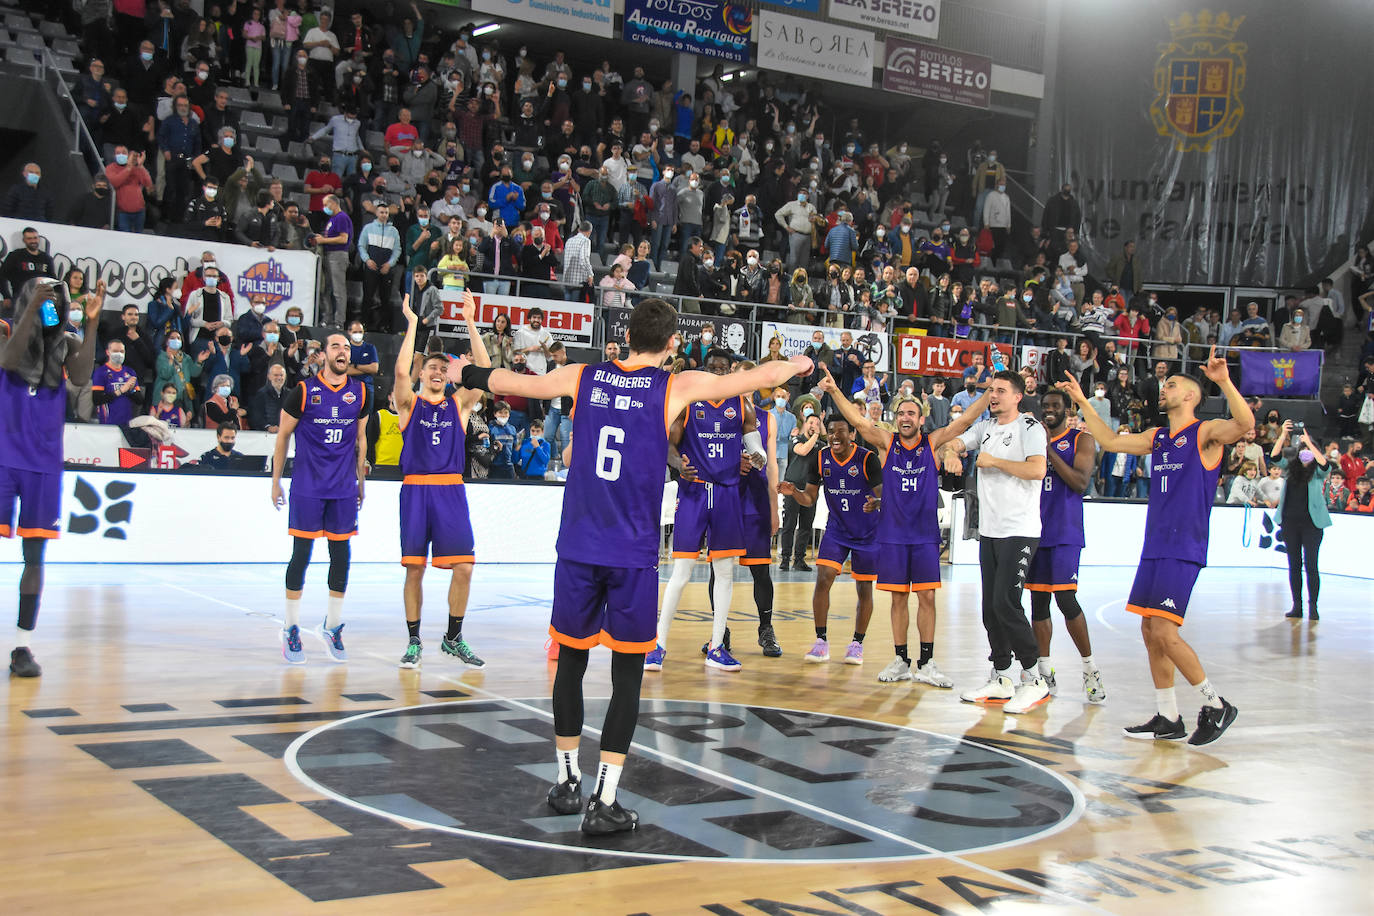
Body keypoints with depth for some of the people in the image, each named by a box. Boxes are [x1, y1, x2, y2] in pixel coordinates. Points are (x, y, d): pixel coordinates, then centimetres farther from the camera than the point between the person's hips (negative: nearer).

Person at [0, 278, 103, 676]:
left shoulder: (68, 344, 6)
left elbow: (81, 378, -12)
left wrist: (91, 324, -19)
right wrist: (33, 310, -27)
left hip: (44, 462, 2)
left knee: (35, 555, 4)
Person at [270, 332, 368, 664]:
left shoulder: (360, 392, 7)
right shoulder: (305, 390, -3)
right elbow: (283, 435, 4)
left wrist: (361, 482, 16)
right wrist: (275, 482, 4)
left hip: (344, 488, 3)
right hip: (307, 486, -3)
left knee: (341, 554, 5)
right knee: (302, 553, -1)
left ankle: (332, 626, 18)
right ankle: (291, 630, 8)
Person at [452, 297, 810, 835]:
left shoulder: (581, 378, 6)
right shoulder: (679, 388, -1)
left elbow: (507, 381, 19)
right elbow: (765, 377, 7)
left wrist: (466, 375, 39)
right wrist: (799, 365, 29)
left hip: (577, 549, 3)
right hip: (633, 556, -3)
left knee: (571, 662, 16)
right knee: (627, 674, 4)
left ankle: (566, 783, 27)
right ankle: (604, 803, 2)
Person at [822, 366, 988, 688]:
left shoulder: (932, 443, 3)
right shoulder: (886, 442, 2)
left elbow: (965, 420, -5)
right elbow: (859, 421, -11)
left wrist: (990, 392, -17)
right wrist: (835, 391, -26)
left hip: (925, 534, 0)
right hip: (892, 533, 0)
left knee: (927, 596, 0)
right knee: (898, 598, 5)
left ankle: (926, 663, 8)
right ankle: (900, 661, 14)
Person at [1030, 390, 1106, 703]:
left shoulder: (1081, 440, 0)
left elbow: (1081, 483, -13)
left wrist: (1049, 449, -16)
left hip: (1065, 533, -5)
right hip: (1035, 530, 5)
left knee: (1066, 600, -12)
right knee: (1038, 602, 6)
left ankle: (1090, 668, 1)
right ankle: (1045, 673, 12)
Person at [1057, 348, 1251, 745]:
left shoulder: (1205, 433, -6)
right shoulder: (1156, 437, 17)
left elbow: (1245, 423, -25)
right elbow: (1110, 441, 26)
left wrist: (1224, 381, -38)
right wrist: (1082, 402, 23)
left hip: (1184, 550, -8)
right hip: (1155, 546, 8)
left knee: (1164, 631, -14)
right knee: (1150, 630, 7)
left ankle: (1215, 705, 2)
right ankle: (1168, 719, 15)